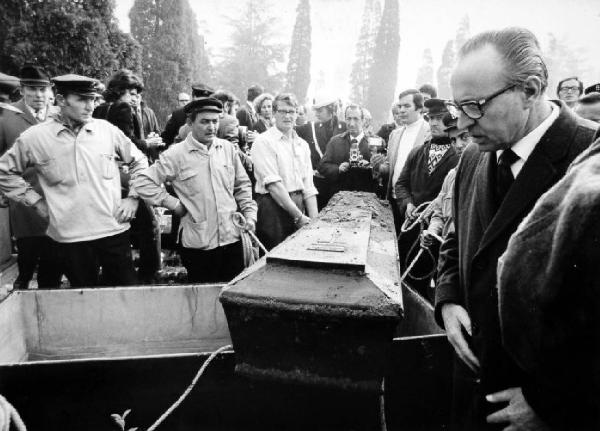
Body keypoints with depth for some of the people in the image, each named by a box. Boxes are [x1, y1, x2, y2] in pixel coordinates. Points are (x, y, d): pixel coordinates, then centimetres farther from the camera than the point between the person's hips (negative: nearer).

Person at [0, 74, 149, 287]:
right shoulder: (34, 137, -2)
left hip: (114, 230, 1)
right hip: (70, 237, 0)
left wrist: (133, 197, 4)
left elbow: (138, 161, 12)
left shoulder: (107, 130, 0)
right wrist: (35, 201, 5)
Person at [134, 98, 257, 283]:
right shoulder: (176, 154, -7)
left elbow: (242, 185, 14)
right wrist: (174, 204, -9)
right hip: (197, 243, -3)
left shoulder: (228, 148, 6)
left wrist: (250, 214, 5)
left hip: (232, 238, 4)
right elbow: (144, 183, -7)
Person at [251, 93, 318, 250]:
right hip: (273, 206, -5)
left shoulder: (302, 144, 12)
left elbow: (308, 185, 9)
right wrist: (298, 216, -16)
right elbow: (273, 184, -15)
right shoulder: (264, 141, -6)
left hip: (298, 205, 6)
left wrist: (314, 219, -2)